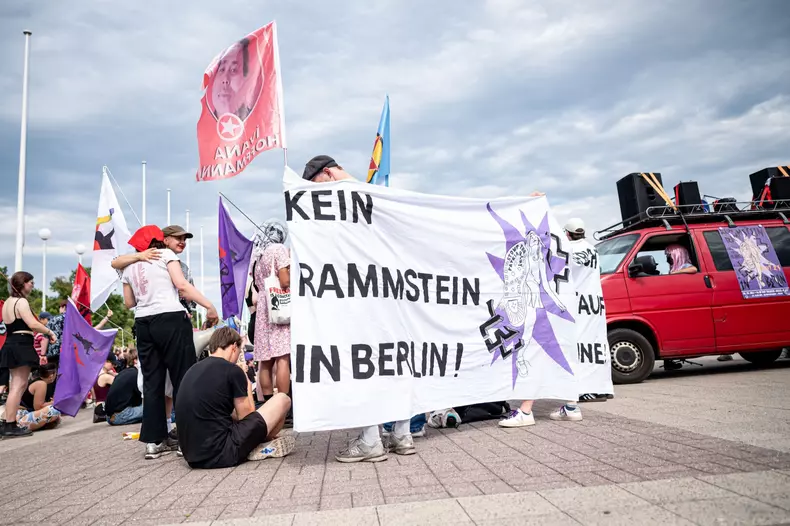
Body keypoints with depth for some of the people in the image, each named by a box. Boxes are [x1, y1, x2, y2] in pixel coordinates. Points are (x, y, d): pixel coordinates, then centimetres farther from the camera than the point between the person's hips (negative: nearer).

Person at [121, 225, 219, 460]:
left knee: (152, 381, 9)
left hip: (143, 323, 6)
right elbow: (182, 284, -9)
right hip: (170, 319, -5)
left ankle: (154, 440, 11)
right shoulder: (165, 254, 3)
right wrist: (209, 305, -10)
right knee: (184, 378, 0)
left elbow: (129, 302, 20)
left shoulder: (129, 266, 17)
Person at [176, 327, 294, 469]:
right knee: (282, 399, 4)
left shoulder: (192, 370, 13)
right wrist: (247, 385, 16)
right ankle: (262, 447, 22)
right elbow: (247, 417, 1)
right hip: (221, 453, -8)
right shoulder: (232, 371, -8)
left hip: (193, 455, 8)